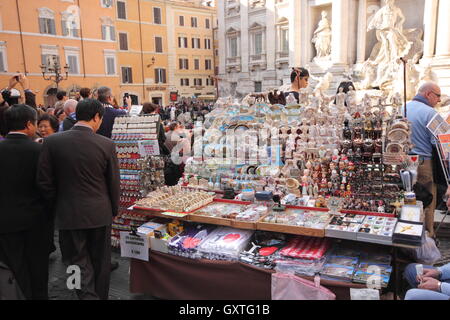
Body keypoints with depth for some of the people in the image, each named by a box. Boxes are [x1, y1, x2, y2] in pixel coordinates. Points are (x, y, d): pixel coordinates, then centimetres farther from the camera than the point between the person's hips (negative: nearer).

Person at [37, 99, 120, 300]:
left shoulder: (52, 142, -9)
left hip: (69, 214, 0)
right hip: (100, 213, 1)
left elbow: (44, 181, -4)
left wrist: (58, 205, 12)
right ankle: (101, 295, 35)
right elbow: (114, 183, -3)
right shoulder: (106, 144, -11)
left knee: (78, 261, 11)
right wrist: (113, 210, 12)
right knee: (100, 262, 18)